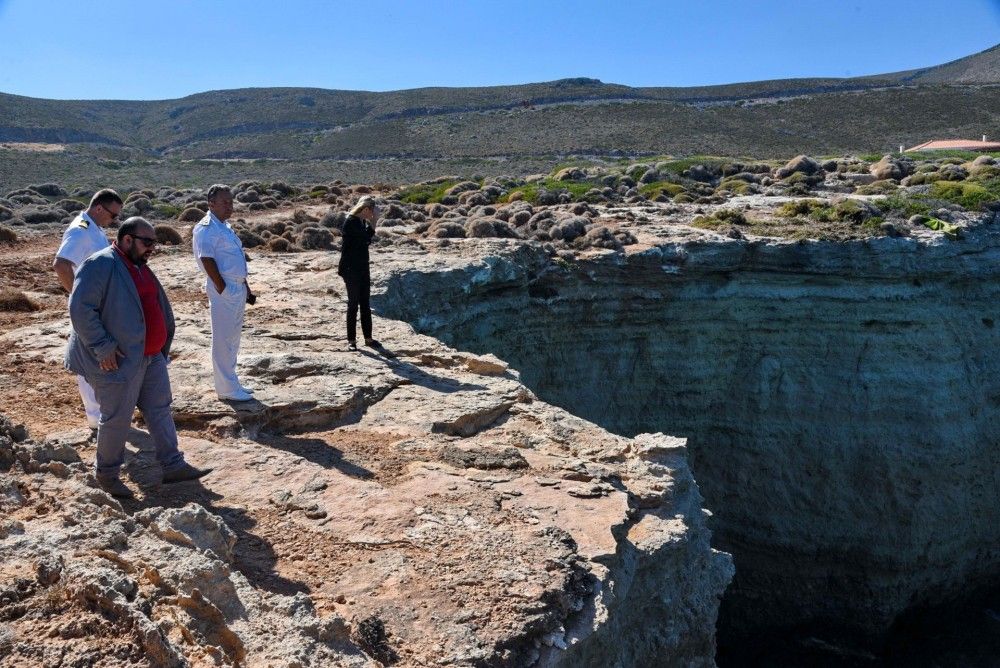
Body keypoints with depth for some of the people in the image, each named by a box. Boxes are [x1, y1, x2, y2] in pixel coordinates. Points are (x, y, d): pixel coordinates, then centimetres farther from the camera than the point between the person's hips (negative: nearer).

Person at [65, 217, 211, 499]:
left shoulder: (139, 267, 13)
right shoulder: (101, 265, -17)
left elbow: (160, 307, 23)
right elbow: (80, 309, -24)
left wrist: (164, 344, 18)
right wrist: (103, 348, -24)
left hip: (151, 357, 9)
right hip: (119, 362, -9)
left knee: (160, 411, 11)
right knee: (117, 419, 3)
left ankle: (173, 466, 19)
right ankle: (107, 474, 21)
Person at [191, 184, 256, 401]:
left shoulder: (226, 227, 18)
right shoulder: (206, 229, -11)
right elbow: (207, 261, -19)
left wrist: (246, 289, 19)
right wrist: (223, 289, -18)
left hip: (238, 289, 9)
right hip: (223, 292, -9)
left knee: (233, 340, 15)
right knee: (223, 341, -2)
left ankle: (231, 383, 25)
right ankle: (227, 389, 4)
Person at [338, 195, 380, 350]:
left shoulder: (362, 221, 9)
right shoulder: (351, 222, -16)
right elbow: (366, 238, -22)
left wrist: (371, 222, 6)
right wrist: (374, 221, -15)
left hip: (363, 268, 8)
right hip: (351, 269, -8)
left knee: (365, 304, 11)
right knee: (353, 304, -2)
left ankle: (368, 338, 18)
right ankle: (351, 340, 6)